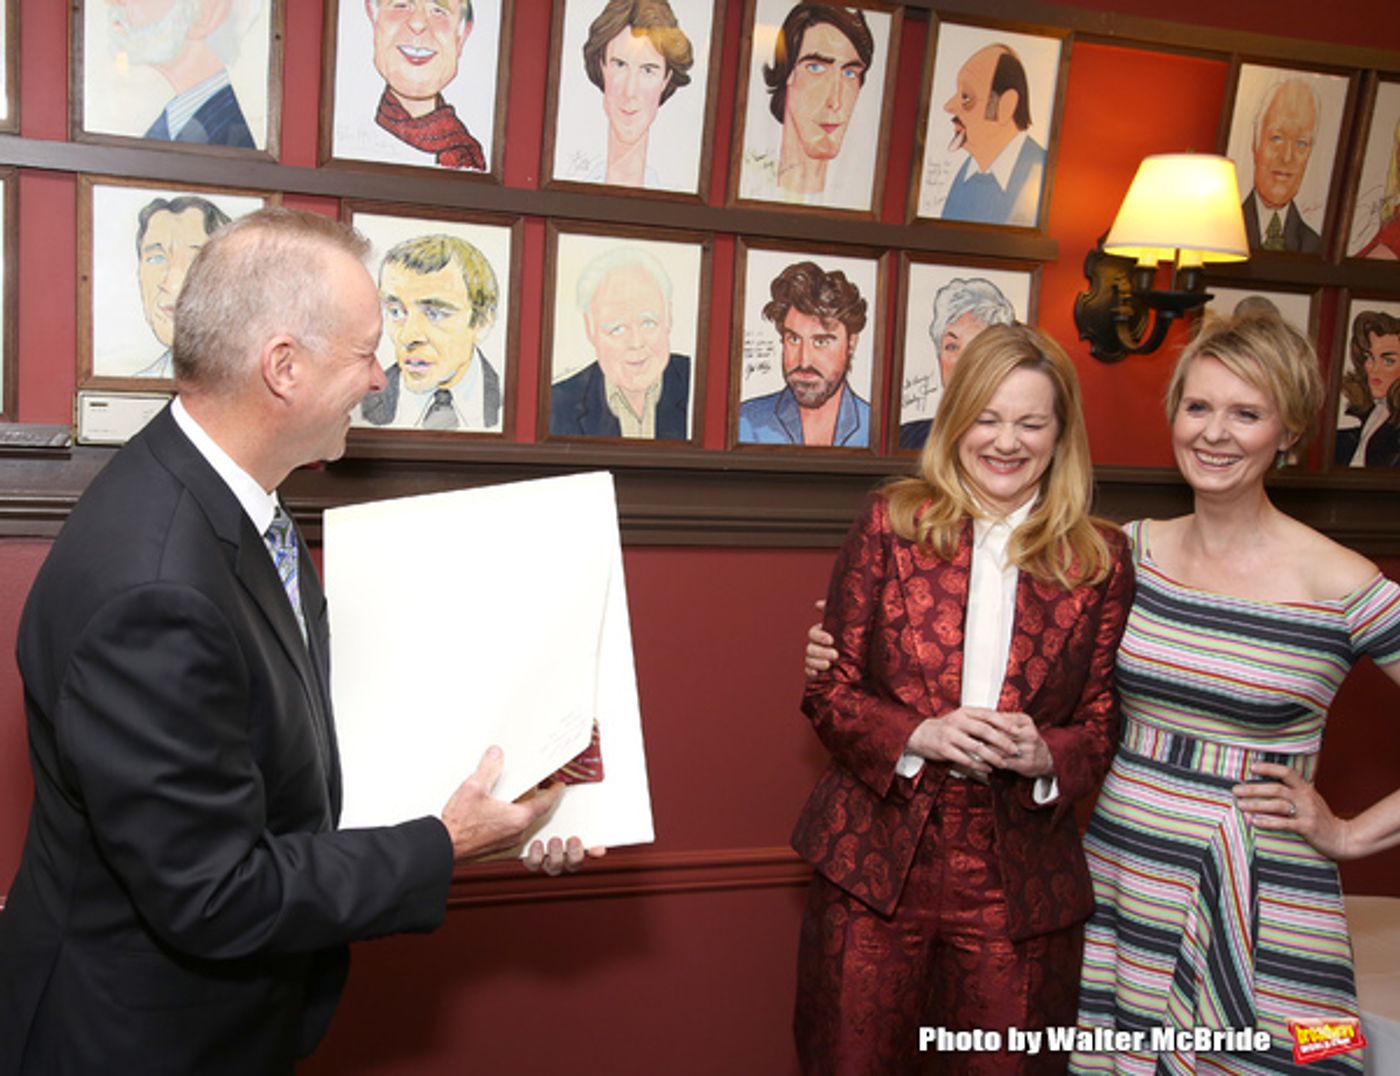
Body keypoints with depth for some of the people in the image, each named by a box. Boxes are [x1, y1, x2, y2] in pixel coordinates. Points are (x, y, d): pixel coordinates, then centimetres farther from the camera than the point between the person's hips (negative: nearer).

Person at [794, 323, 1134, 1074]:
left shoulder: (1100, 560, 2)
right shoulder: (891, 523, -1)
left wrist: (1045, 755, -14)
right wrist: (919, 736, -17)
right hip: (877, 866, 0)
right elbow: (829, 690, 0)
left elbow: (1104, 722, 7)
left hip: (1022, 886, 1)